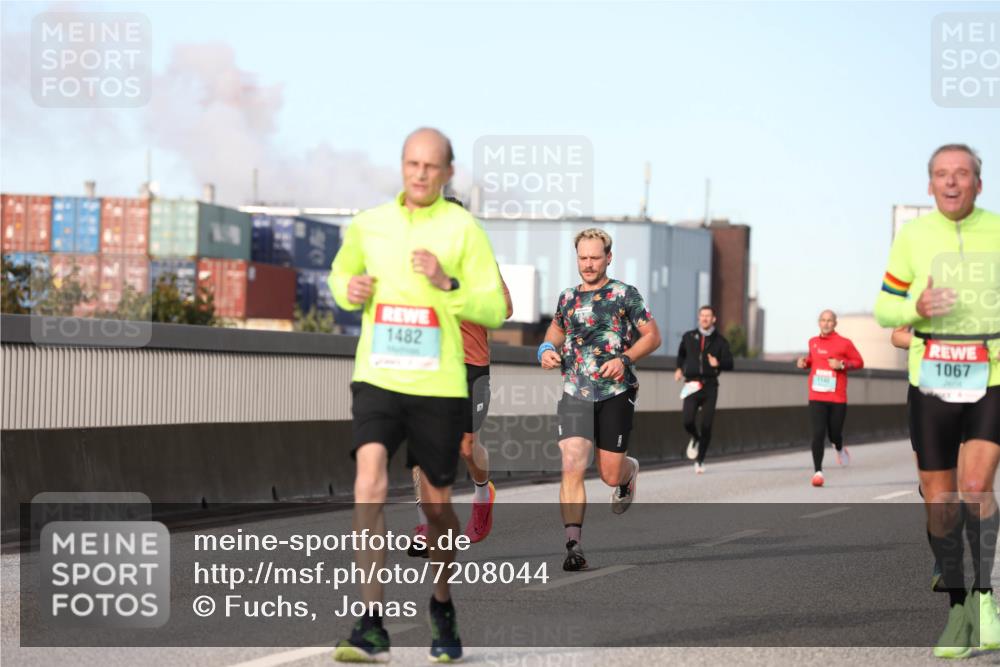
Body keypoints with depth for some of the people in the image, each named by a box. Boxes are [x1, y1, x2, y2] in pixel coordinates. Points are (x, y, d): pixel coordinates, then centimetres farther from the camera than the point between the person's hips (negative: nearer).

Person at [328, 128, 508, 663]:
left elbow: (494, 310, -3)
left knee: (437, 504, 9)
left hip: (438, 384, -1)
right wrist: (350, 290, 2)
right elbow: (341, 272, 25)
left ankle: (442, 609, 37)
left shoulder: (463, 229, -2)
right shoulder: (368, 225, 7)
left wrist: (447, 284, -19)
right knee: (370, 481, -19)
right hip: (377, 378, 1)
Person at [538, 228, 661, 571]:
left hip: (615, 392, -2)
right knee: (572, 467, -14)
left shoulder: (625, 295, 0)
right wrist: (547, 349, 8)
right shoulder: (567, 297, 12)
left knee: (610, 475, 2)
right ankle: (573, 546, -14)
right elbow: (557, 328, 31)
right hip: (575, 392, 3)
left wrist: (624, 359, -15)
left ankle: (630, 471, 41)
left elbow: (652, 336, 1)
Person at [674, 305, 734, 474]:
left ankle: (700, 460, 10)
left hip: (710, 386, -1)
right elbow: (681, 353, 28)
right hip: (692, 385, 1)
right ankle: (695, 438, 19)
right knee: (688, 421, -16)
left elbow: (729, 364, -2)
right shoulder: (689, 337, 8)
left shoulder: (720, 341, 3)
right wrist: (679, 368, 13)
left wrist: (718, 363, -22)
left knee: (706, 425, -4)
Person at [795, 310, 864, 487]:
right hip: (817, 397, 1)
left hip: (837, 398, -1)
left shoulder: (844, 343, -3)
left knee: (834, 434, 7)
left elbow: (859, 362, 3)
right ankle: (818, 471, -8)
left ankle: (839, 448, 45)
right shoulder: (813, 342, 8)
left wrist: (842, 364, -14)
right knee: (818, 434, -11)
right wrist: (805, 362, 5)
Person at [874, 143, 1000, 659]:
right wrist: (916, 309, -15)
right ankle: (958, 609, 17)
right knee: (939, 503, 3)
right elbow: (885, 308, 6)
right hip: (931, 384, 2)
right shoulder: (912, 237, 2)